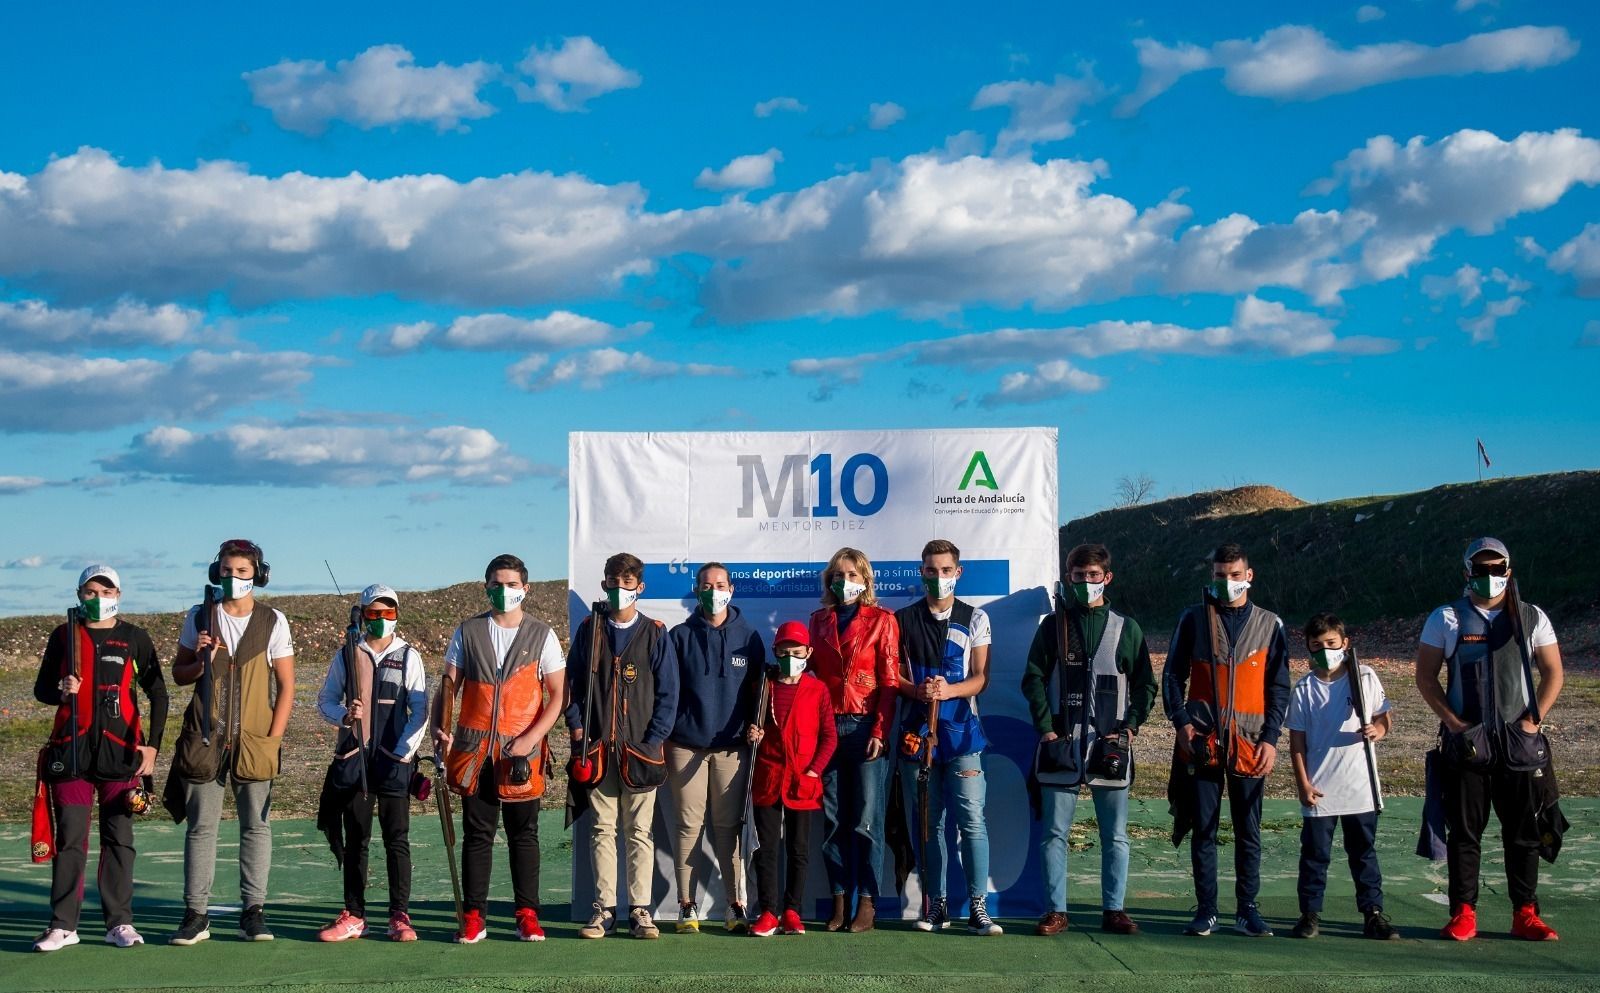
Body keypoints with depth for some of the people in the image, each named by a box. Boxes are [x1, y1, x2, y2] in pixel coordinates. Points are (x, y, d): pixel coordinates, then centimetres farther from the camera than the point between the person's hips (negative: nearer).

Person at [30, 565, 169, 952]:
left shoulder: (134, 637, 6)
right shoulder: (63, 636, 8)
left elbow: (157, 692, 7)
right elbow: (41, 689, 12)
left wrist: (152, 744, -1)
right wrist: (60, 690, -12)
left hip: (120, 749, -1)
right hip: (71, 747, 1)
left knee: (119, 837, 1)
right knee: (69, 837, 0)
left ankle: (120, 922, 7)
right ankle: (63, 925, 4)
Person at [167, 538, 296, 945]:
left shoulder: (273, 621, 3)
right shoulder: (199, 617, 7)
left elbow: (286, 684, 4)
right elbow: (178, 675, 13)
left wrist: (274, 737, -5)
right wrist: (201, 660, -10)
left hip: (255, 741, -1)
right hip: (205, 739, 1)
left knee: (256, 826, 1)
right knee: (201, 827, 1)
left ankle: (253, 911, 7)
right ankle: (196, 914, 5)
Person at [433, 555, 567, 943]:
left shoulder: (541, 635, 3)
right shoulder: (468, 632, 7)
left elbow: (557, 694, 1)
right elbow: (449, 686, 7)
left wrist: (530, 738, -11)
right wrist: (440, 730, -9)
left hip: (522, 750, -1)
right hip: (474, 747, 1)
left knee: (524, 834, 3)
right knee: (476, 834, 4)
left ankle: (527, 915, 9)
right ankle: (473, 916, 7)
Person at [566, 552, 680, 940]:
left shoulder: (655, 634, 4)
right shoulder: (588, 630, 10)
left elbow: (668, 693, 2)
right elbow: (572, 683, 11)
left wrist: (654, 739, -7)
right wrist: (577, 728, -2)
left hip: (640, 748, -2)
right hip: (597, 748, 2)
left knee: (639, 831, 1)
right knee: (602, 829, 4)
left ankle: (640, 910, 4)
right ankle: (604, 908, 8)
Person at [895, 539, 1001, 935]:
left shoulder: (975, 619, 8)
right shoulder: (903, 619, 11)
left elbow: (981, 677, 3)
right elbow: (893, 675, 8)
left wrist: (949, 690, -16)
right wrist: (916, 690, -12)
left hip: (961, 730, -1)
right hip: (917, 731, 1)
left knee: (972, 819, -8)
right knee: (926, 822, 5)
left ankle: (978, 908, -5)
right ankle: (935, 906, 13)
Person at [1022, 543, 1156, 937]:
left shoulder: (1126, 628, 9)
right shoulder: (1053, 626, 7)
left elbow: (1145, 685, 10)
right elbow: (1033, 679, 4)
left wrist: (1130, 727, -2)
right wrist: (1046, 729, -5)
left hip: (1110, 746, 1)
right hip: (1060, 745, 0)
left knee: (1115, 834, 4)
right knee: (1054, 832, 0)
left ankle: (1114, 910, 12)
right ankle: (1056, 911, 6)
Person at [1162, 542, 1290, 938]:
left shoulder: (1269, 624, 7)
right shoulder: (1194, 619, 6)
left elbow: (1279, 686, 8)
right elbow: (1173, 675, 8)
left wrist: (1271, 738, -2)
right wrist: (1181, 721, -6)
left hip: (1250, 743, 0)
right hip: (1202, 741, 0)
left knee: (1249, 831, 5)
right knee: (1204, 829, 3)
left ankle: (1247, 910, 14)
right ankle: (1206, 911, 9)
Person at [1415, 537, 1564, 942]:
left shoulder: (1532, 618, 8)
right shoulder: (1446, 619, 3)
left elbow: (1553, 673, 8)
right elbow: (1425, 676, 2)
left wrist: (1533, 720, -5)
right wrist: (1453, 722, -9)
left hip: (1520, 741, 2)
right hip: (1466, 741, -1)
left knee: (1523, 832, 5)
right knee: (1464, 831, 1)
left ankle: (1525, 913, 12)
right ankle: (1463, 913, 7)